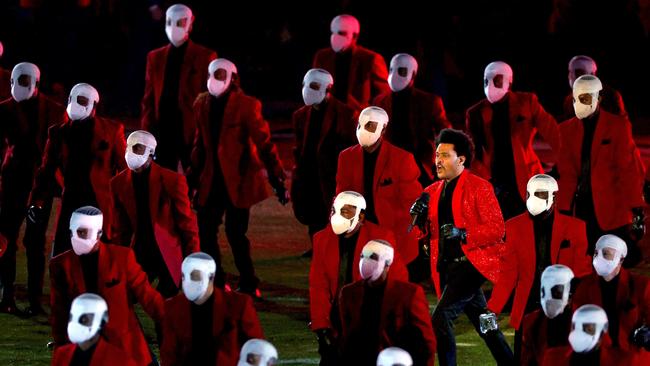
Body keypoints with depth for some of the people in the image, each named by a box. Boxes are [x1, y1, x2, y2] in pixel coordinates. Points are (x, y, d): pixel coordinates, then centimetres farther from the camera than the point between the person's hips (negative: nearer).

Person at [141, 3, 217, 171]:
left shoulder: (205, 56, 2)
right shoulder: (155, 57, 13)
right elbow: (149, 98, 12)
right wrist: (146, 132, 5)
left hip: (193, 132, -3)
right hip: (163, 130, 3)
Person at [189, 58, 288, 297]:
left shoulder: (246, 106, -9)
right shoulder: (202, 104, 7)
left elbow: (264, 144, -9)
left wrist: (277, 179, -12)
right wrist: (193, 179, 16)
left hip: (238, 179, -5)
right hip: (212, 180, 5)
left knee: (235, 233, -5)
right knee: (205, 231, 1)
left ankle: (248, 286, 9)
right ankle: (215, 283, 13)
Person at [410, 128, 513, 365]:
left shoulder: (479, 188, -7)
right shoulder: (433, 191, 13)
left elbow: (497, 229, -12)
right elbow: (426, 233, 17)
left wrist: (463, 233, -25)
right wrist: (419, 217, -4)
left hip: (471, 262, -7)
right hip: (447, 266, 7)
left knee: (441, 317, -21)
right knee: (482, 321, 17)